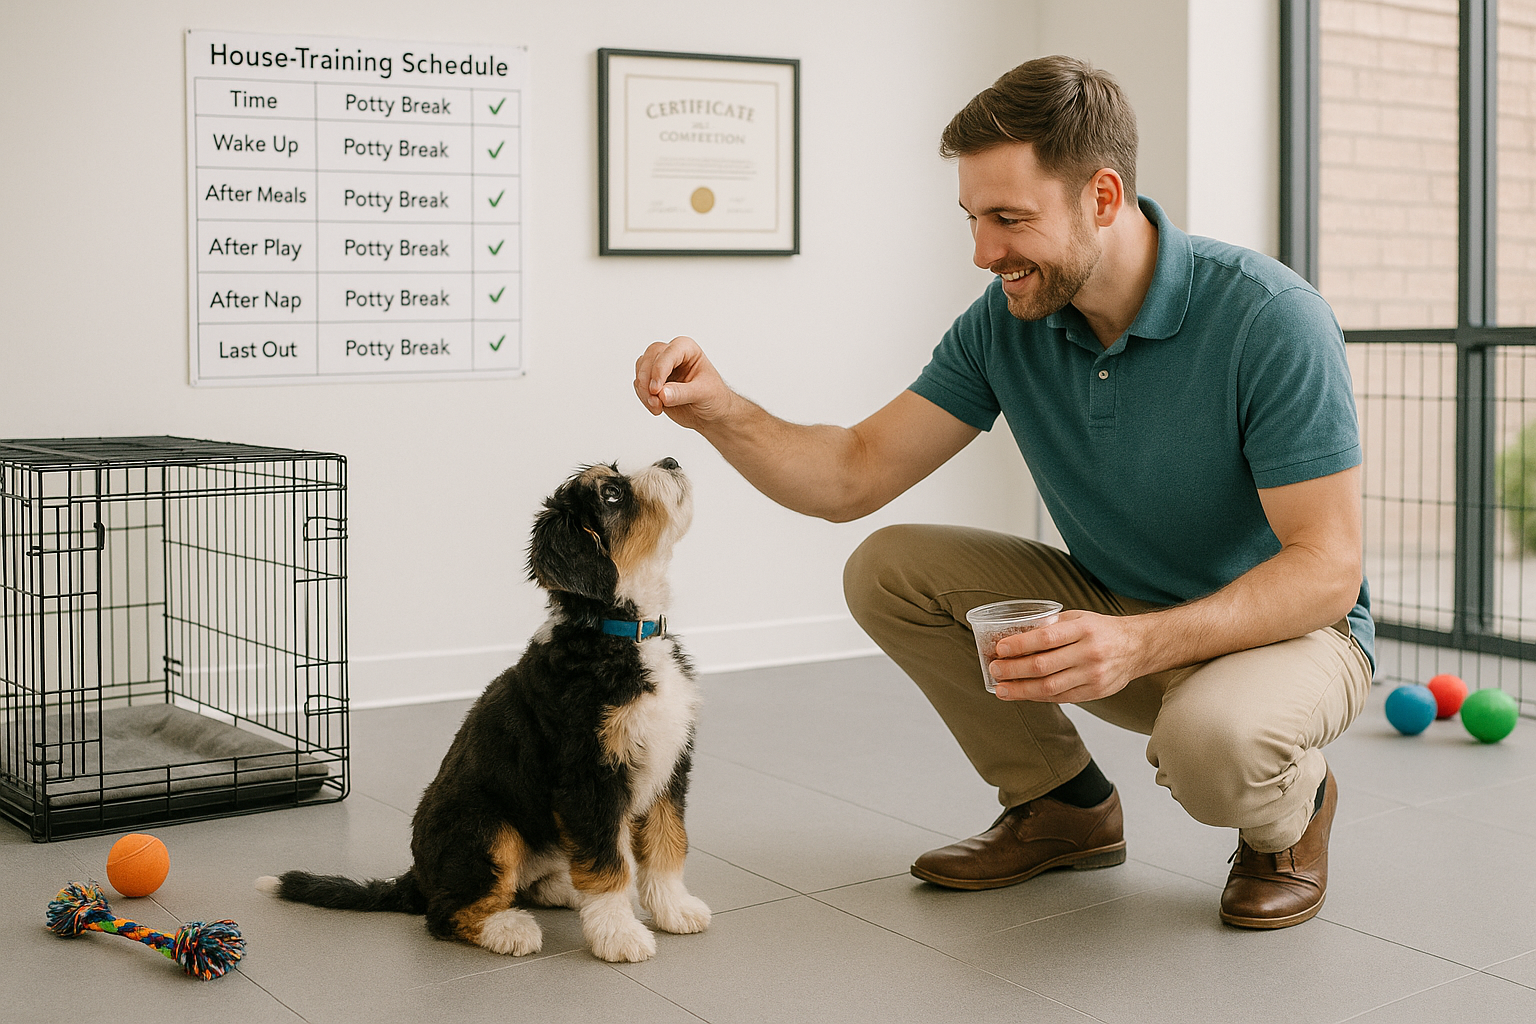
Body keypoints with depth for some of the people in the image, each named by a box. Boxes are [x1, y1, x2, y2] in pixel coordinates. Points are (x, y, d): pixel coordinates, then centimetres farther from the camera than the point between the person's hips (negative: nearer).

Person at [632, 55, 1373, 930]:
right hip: (1115, 613, 6)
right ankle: (1063, 803, 9)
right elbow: (855, 476, -8)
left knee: (1210, 738, -39)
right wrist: (719, 411, -27)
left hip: (1290, 627, -5)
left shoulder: (1270, 318, -26)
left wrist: (1139, 643, -43)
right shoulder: (1006, 322, -9)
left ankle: (1295, 803, 1)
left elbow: (1326, 569, -28)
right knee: (887, 570, -8)